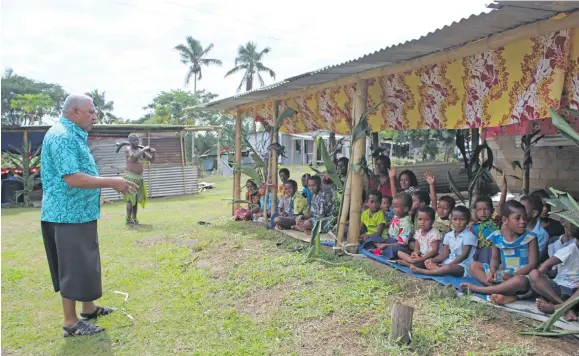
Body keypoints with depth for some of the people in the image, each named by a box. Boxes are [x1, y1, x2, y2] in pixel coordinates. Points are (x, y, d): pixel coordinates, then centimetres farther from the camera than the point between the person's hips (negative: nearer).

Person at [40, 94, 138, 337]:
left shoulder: (74, 136, 15)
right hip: (68, 215, -10)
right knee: (73, 267, -1)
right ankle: (71, 323, 10)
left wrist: (112, 183, 14)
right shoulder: (61, 136, -18)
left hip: (79, 213, 10)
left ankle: (89, 308, 34)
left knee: (84, 264, 20)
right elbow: (73, 178, -27)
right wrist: (112, 182, -23)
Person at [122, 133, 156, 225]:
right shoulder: (127, 149, -6)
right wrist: (144, 149, -17)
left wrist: (153, 153, -6)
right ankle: (128, 219, -5)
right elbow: (135, 156, -26)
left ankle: (134, 218, 16)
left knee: (136, 199, 10)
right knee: (130, 199, -9)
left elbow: (151, 160, 14)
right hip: (130, 177, -7)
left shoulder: (141, 150, 12)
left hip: (139, 177, 7)